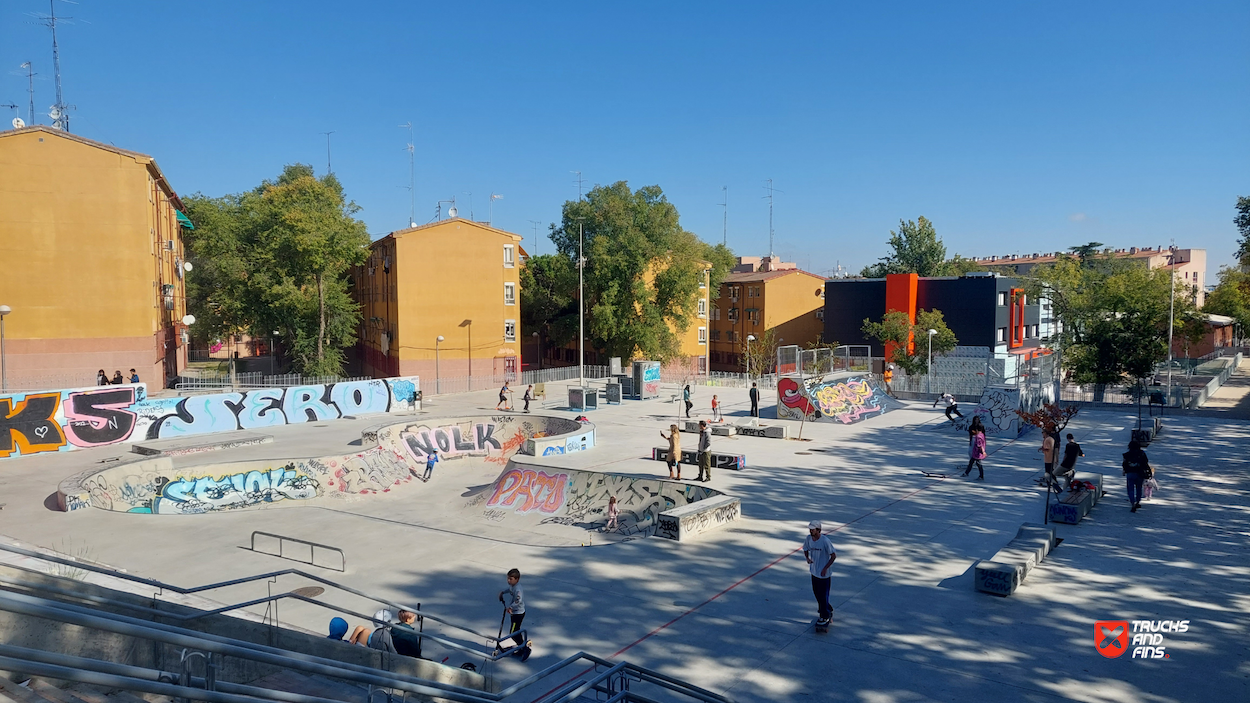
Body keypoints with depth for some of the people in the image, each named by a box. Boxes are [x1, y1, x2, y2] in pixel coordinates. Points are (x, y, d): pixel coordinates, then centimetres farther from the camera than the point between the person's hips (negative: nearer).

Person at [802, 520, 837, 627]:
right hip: (814, 571, 7)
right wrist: (807, 558, -12)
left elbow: (833, 555, -16)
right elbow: (806, 549, 10)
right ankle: (829, 610, 41)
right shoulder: (808, 538, -6)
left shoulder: (825, 541, -24)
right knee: (816, 593, 19)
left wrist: (825, 568, -19)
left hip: (824, 573, -7)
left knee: (823, 595, 4)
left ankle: (824, 616, 22)